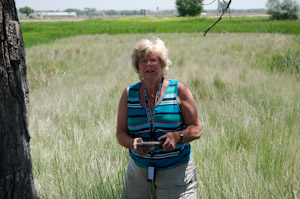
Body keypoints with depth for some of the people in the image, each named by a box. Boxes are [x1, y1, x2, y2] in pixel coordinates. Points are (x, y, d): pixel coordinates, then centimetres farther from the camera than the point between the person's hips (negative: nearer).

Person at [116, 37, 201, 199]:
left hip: (176, 171, -2)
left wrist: (177, 136, -23)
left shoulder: (178, 90, -2)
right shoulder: (129, 94, 4)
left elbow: (196, 129, -3)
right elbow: (121, 133, 5)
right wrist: (132, 143, -17)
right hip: (139, 170, 2)